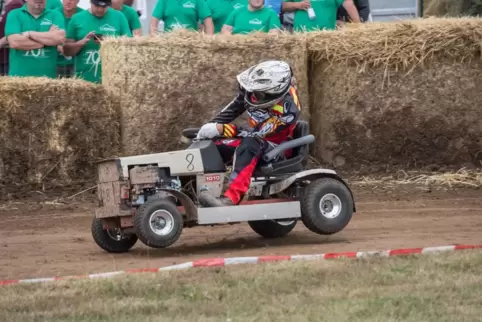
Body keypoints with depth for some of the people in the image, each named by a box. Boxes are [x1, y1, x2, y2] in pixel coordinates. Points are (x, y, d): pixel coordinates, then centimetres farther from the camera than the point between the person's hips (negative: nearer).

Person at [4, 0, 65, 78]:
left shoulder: (55, 15, 9)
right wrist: (47, 41, -7)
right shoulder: (14, 15, 5)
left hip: (47, 76, 1)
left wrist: (30, 34, -8)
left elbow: (60, 38, -10)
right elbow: (14, 42, -12)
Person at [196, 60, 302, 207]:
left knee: (250, 144, -40)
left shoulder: (288, 109, -31)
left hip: (275, 147, -8)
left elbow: (257, 133, -33)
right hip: (257, 138, 8)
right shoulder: (255, 88, -12)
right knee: (213, 145, -11)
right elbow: (232, 110, 2)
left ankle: (231, 198, -54)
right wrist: (210, 126, -11)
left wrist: (220, 129, -39)